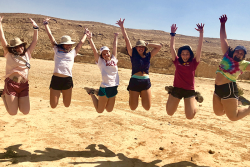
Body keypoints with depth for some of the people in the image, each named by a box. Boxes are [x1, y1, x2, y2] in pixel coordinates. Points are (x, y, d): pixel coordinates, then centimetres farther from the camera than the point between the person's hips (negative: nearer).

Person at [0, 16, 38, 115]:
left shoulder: (27, 54, 11)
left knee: (25, 112, -2)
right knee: (13, 112, -2)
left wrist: (35, 27, 10)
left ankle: (17, 101, 28)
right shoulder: (9, 54, 3)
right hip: (11, 84, -3)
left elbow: (34, 41, 12)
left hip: (24, 85, 3)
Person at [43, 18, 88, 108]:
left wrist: (85, 33, 36)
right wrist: (46, 24, 23)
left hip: (67, 80, 1)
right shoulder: (57, 49, 12)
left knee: (67, 105, 9)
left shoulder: (73, 52, 14)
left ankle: (64, 93, 41)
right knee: (53, 105, 3)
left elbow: (81, 42, 24)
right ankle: (58, 93, 35)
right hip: (56, 79, -1)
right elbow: (50, 36, 17)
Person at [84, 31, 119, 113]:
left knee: (109, 110, 18)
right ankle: (91, 93, 31)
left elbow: (115, 46, 13)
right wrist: (90, 39, -20)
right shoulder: (100, 61, -3)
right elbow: (94, 50, -11)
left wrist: (116, 37, 20)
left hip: (114, 88, 4)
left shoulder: (114, 59, 7)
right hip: (104, 88, -4)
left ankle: (98, 93, 36)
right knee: (99, 110, 10)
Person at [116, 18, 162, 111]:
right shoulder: (133, 54, 2)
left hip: (146, 82, 2)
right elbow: (127, 40, -3)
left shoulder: (148, 56, 9)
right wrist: (122, 27, -6)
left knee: (147, 107, 2)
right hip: (134, 81, -2)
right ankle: (131, 95, 38)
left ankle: (142, 96, 33)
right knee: (133, 107, 6)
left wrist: (147, 44, 8)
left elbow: (159, 46, 11)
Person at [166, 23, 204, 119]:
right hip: (176, 89, 2)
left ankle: (195, 99, 24)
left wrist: (201, 33, -15)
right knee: (169, 113, 12)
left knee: (190, 116, -5)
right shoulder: (177, 61, 1)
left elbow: (199, 48, -10)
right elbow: (172, 48, 0)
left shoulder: (193, 63, -4)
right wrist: (172, 34, -2)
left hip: (189, 91, -2)